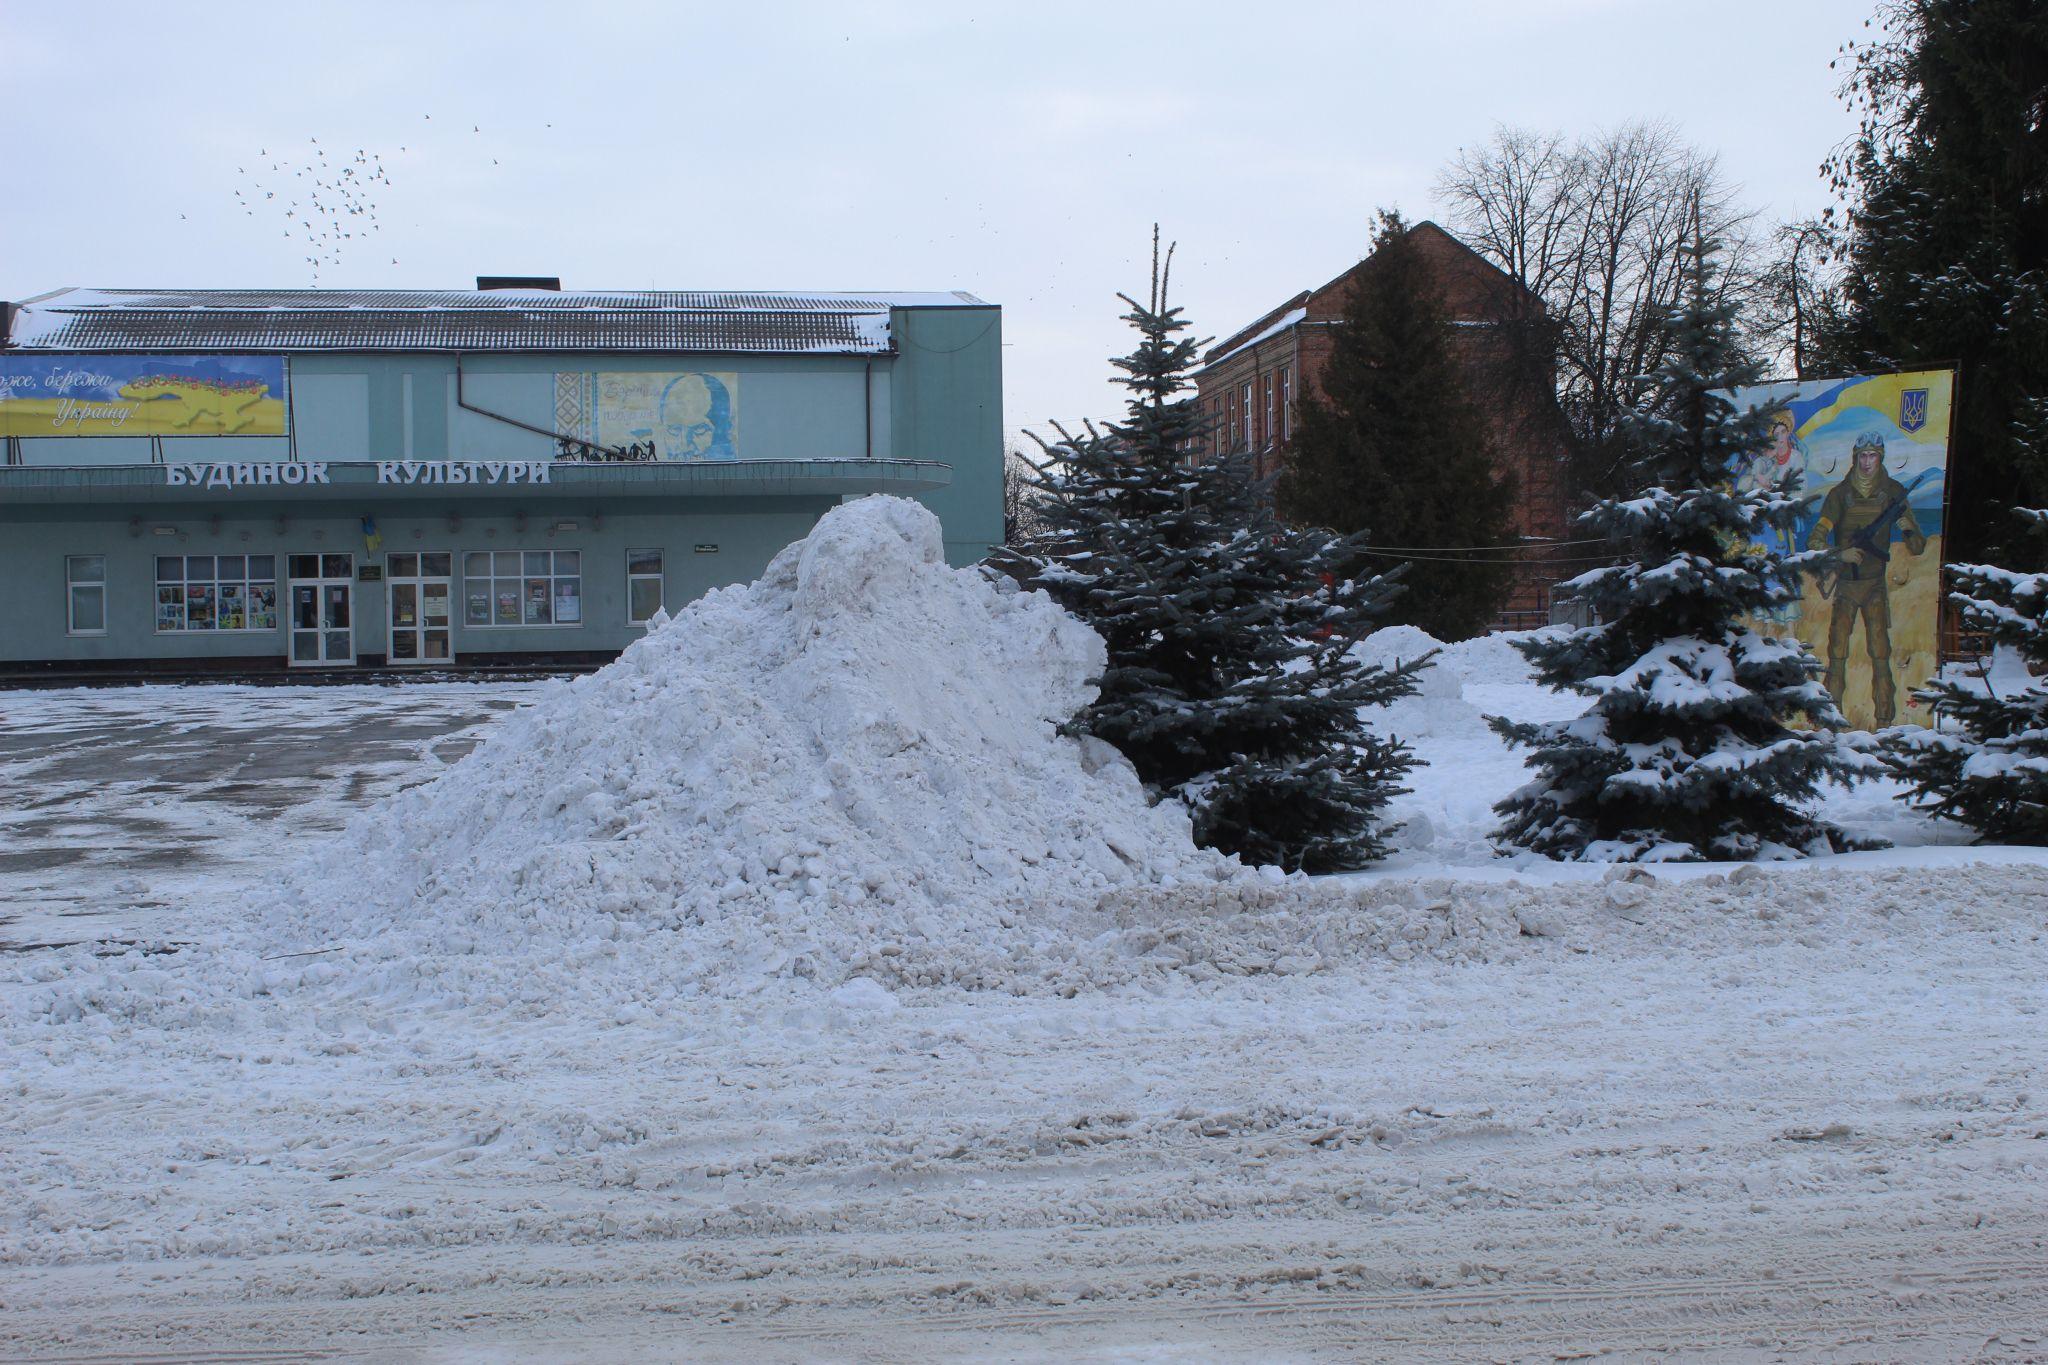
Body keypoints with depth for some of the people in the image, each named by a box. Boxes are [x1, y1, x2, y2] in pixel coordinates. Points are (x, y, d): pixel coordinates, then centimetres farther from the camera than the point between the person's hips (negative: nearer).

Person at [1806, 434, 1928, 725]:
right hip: (1845, 584, 0)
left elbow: (1917, 548, 3)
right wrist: (1841, 554, -20)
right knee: (1837, 654, -3)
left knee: (1880, 654, -6)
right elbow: (1815, 542, -2)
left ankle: (1884, 721, -4)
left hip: (1876, 584, 0)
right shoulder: (1839, 493, 0)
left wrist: (1908, 528, -18)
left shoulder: (1893, 492, 3)